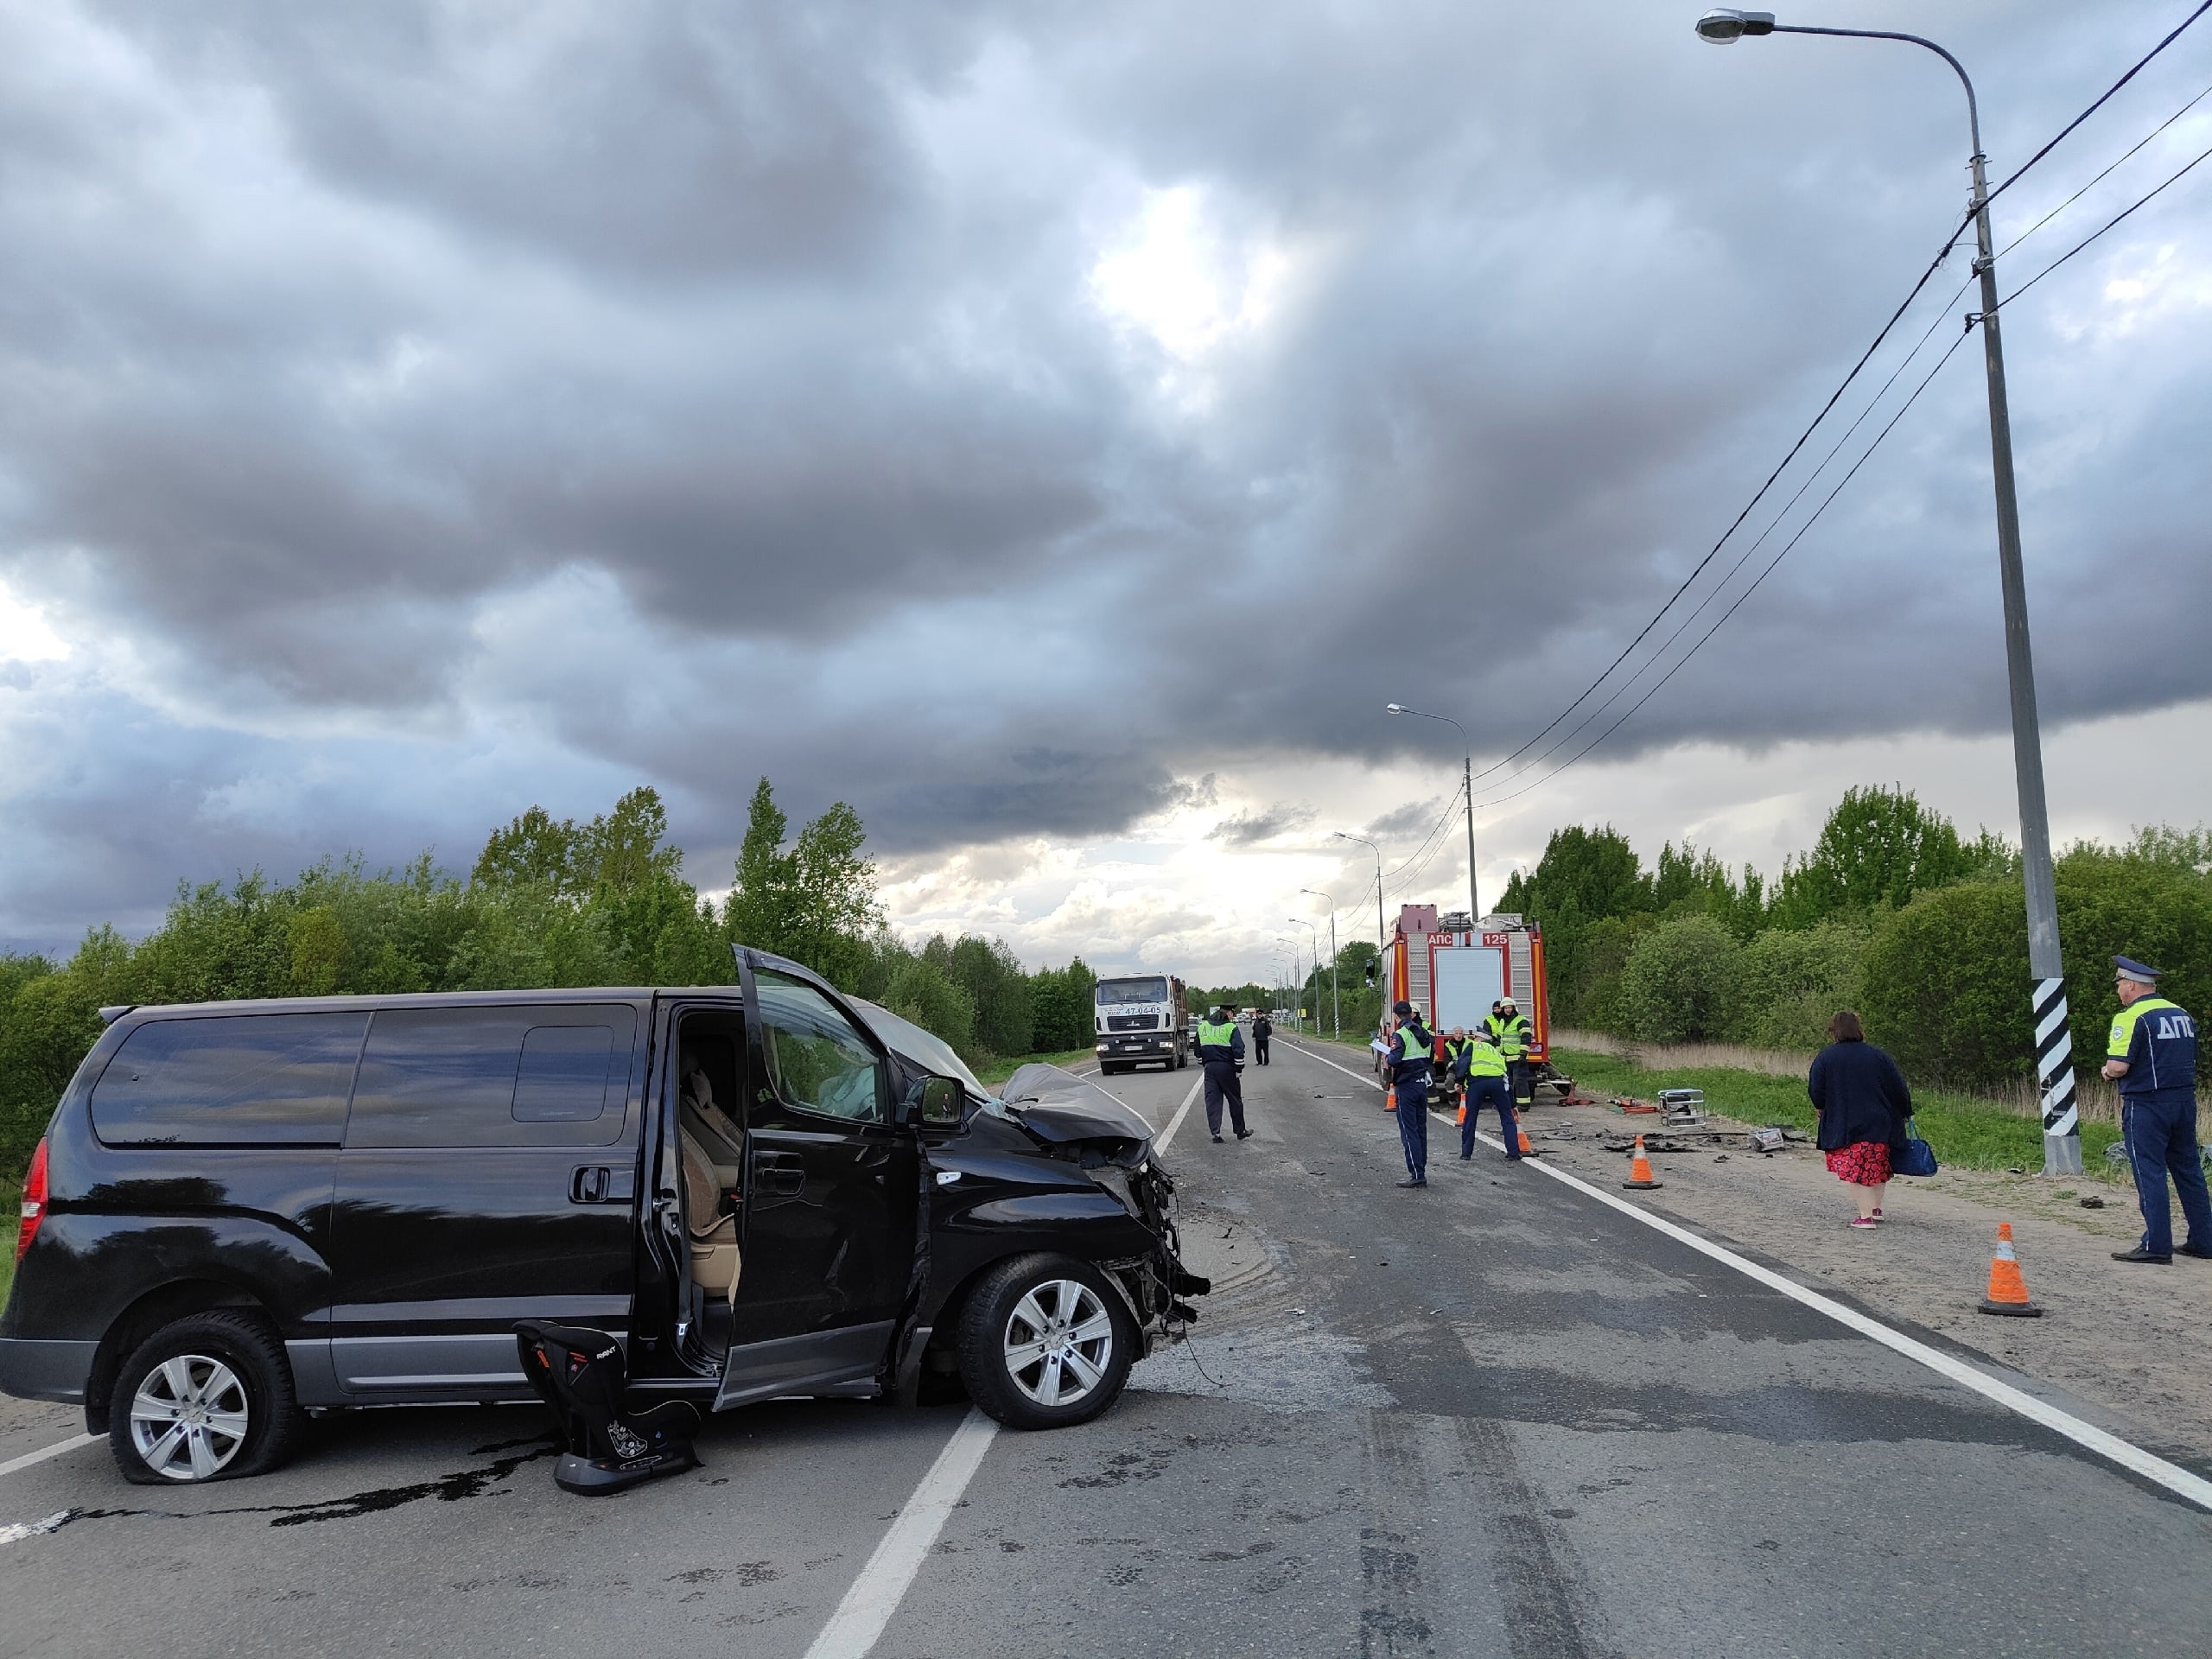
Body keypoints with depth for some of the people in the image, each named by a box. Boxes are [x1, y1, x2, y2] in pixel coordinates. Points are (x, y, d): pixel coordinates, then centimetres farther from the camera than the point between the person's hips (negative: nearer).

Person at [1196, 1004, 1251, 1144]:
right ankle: (1241, 1132, 20)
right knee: (1235, 1100, 10)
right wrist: (1239, 1068, -6)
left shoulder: (1202, 1026, 8)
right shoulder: (1230, 1027, -9)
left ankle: (1216, 1133, 1)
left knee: (1212, 1101, 6)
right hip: (1227, 1069, -4)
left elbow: (1198, 1049, 15)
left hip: (1209, 1068, 4)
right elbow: (1238, 1049, -15)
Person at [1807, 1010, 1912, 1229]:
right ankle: (1876, 1209, 25)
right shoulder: (1877, 1055, 0)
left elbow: (1816, 1091, -6)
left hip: (1845, 1125, -3)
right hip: (1879, 1124, 3)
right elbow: (1898, 1087, 2)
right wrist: (1906, 1113, 16)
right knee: (1878, 1167, 19)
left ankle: (1866, 1216, -4)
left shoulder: (1825, 1058, -7)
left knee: (1857, 1169, 1)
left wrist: (1821, 1108, 14)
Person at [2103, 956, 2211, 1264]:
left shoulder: (2131, 1018, -13)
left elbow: (2118, 1067, -20)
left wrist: (2108, 1071, 1)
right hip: (2185, 1100, 8)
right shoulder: (2182, 1015, 12)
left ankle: (2157, 1245, -3)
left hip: (2146, 1105, -8)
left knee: (2150, 1174, -4)